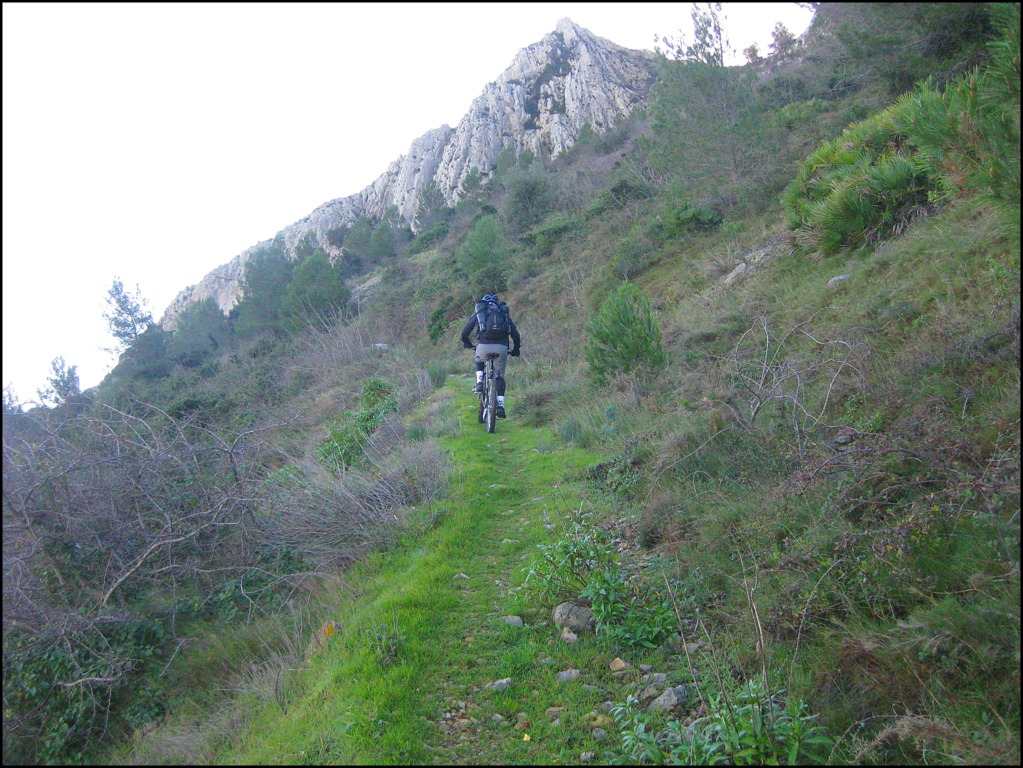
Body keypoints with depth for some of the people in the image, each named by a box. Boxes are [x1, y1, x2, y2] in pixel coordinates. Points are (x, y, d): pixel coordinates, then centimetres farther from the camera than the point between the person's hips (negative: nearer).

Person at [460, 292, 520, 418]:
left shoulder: (478, 312, 21)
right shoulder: (504, 313, 25)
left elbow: (465, 332, 22)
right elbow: (515, 334, 20)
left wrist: (466, 343, 42)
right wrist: (516, 349, 35)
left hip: (483, 346, -1)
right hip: (501, 347, 1)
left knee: (479, 361, 35)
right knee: (500, 377, 17)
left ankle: (479, 383, 14)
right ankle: (500, 406, 4)